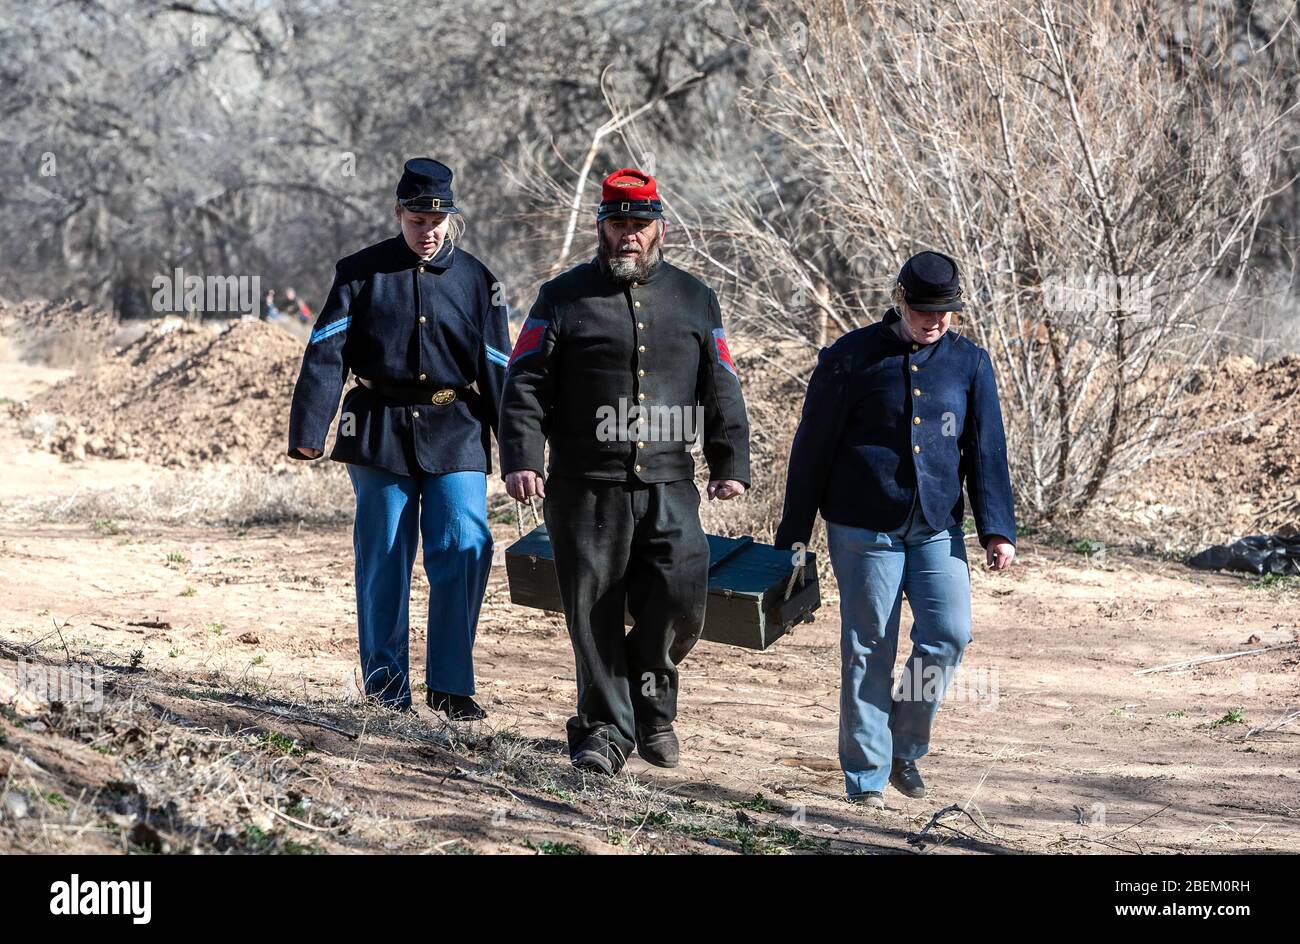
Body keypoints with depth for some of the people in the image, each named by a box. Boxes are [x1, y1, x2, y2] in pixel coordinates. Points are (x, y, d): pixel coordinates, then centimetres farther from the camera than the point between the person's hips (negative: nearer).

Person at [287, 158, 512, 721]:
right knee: (383, 560, 3)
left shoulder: (475, 280, 7)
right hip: (381, 435, 0)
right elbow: (325, 353, -3)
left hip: (455, 438, 1)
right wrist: (308, 430, -12)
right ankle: (385, 680, 15)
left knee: (465, 550, -11)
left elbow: (497, 370, 8)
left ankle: (449, 684, -3)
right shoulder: (361, 273, 4)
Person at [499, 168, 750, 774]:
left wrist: (731, 463, 8)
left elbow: (721, 389, 16)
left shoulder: (694, 300, 14)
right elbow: (525, 385, 1)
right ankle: (605, 728, 11)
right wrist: (521, 459, -10)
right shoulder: (563, 298, 6)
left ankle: (651, 699, 15)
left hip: (670, 488, 1)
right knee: (594, 611, -1)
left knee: (682, 597, -11)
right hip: (586, 490, -1)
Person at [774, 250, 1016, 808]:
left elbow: (987, 450, 8)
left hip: (937, 529, 3)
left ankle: (904, 748, 15)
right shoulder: (850, 358, -3)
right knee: (868, 650, -1)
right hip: (864, 528, -3)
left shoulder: (969, 362, 7)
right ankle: (866, 776, 8)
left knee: (948, 637, -7)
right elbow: (812, 448, 1)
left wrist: (997, 529, -2)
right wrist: (793, 534, 1)